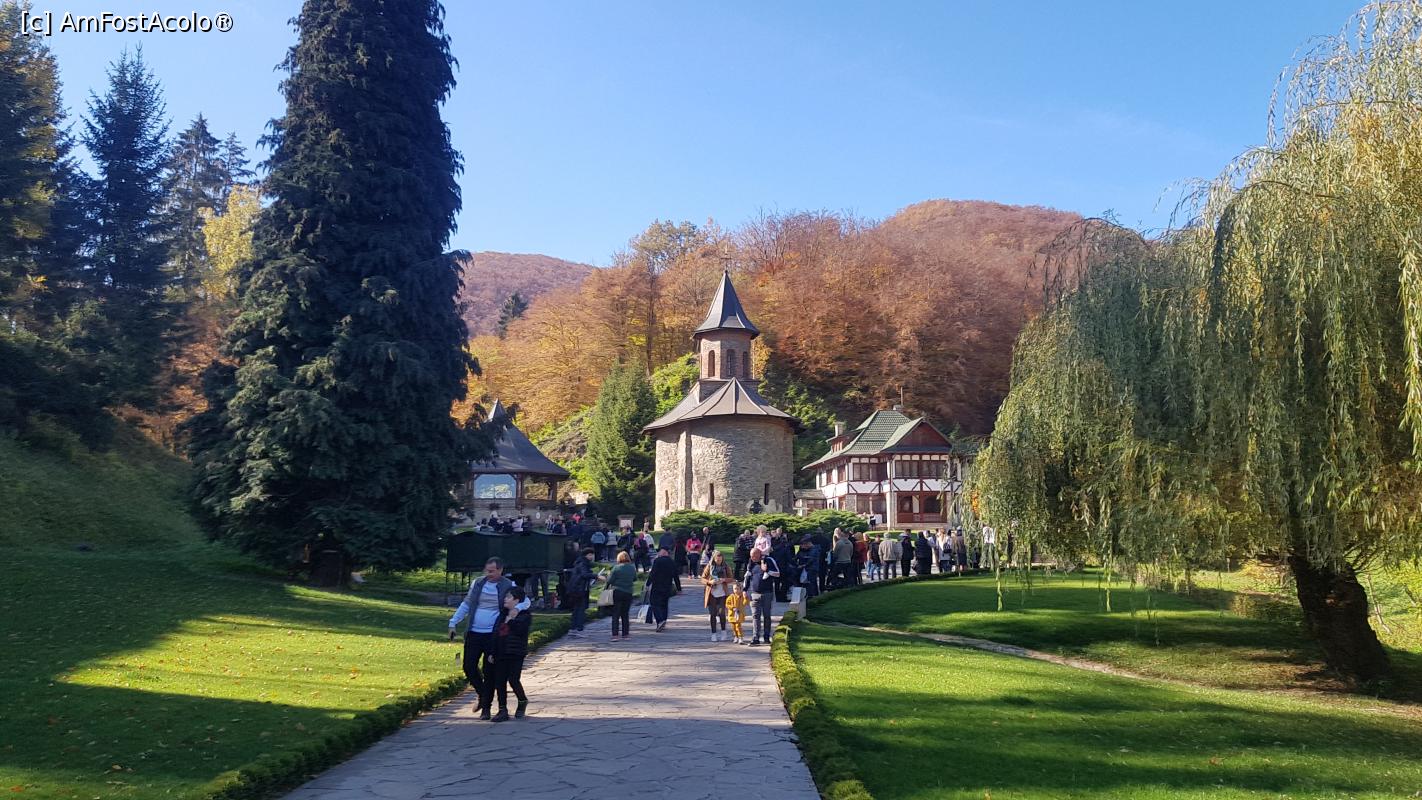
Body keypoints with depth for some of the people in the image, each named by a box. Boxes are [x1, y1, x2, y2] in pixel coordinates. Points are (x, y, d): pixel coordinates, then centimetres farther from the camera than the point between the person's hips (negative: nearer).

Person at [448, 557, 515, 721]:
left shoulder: (509, 586, -3)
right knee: (469, 667, 3)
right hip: (474, 633, 4)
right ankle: (482, 694, 28)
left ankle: (486, 707, 15)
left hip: (493, 635, -4)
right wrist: (454, 623, 10)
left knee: (489, 672, 1)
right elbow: (466, 604, 16)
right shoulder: (477, 583, 8)